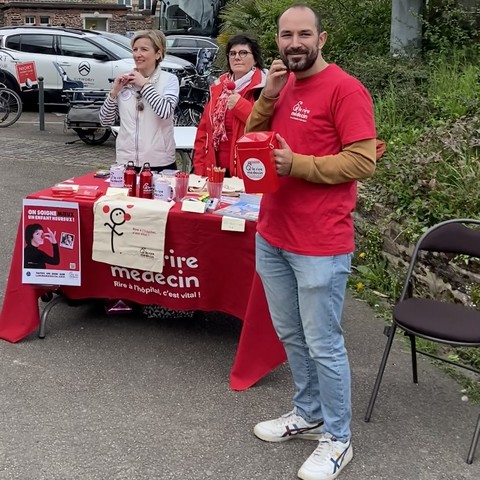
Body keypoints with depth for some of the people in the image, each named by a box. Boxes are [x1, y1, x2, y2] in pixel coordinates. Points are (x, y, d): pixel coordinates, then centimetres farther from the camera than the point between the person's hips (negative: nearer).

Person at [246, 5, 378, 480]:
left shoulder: (344, 89, -13)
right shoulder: (280, 85, 12)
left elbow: (363, 161, -17)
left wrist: (296, 164, -21)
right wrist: (267, 97, -4)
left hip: (319, 245, -8)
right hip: (271, 236, 8)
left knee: (323, 344, 2)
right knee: (290, 336, 18)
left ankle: (337, 439, 19)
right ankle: (308, 414, 36)